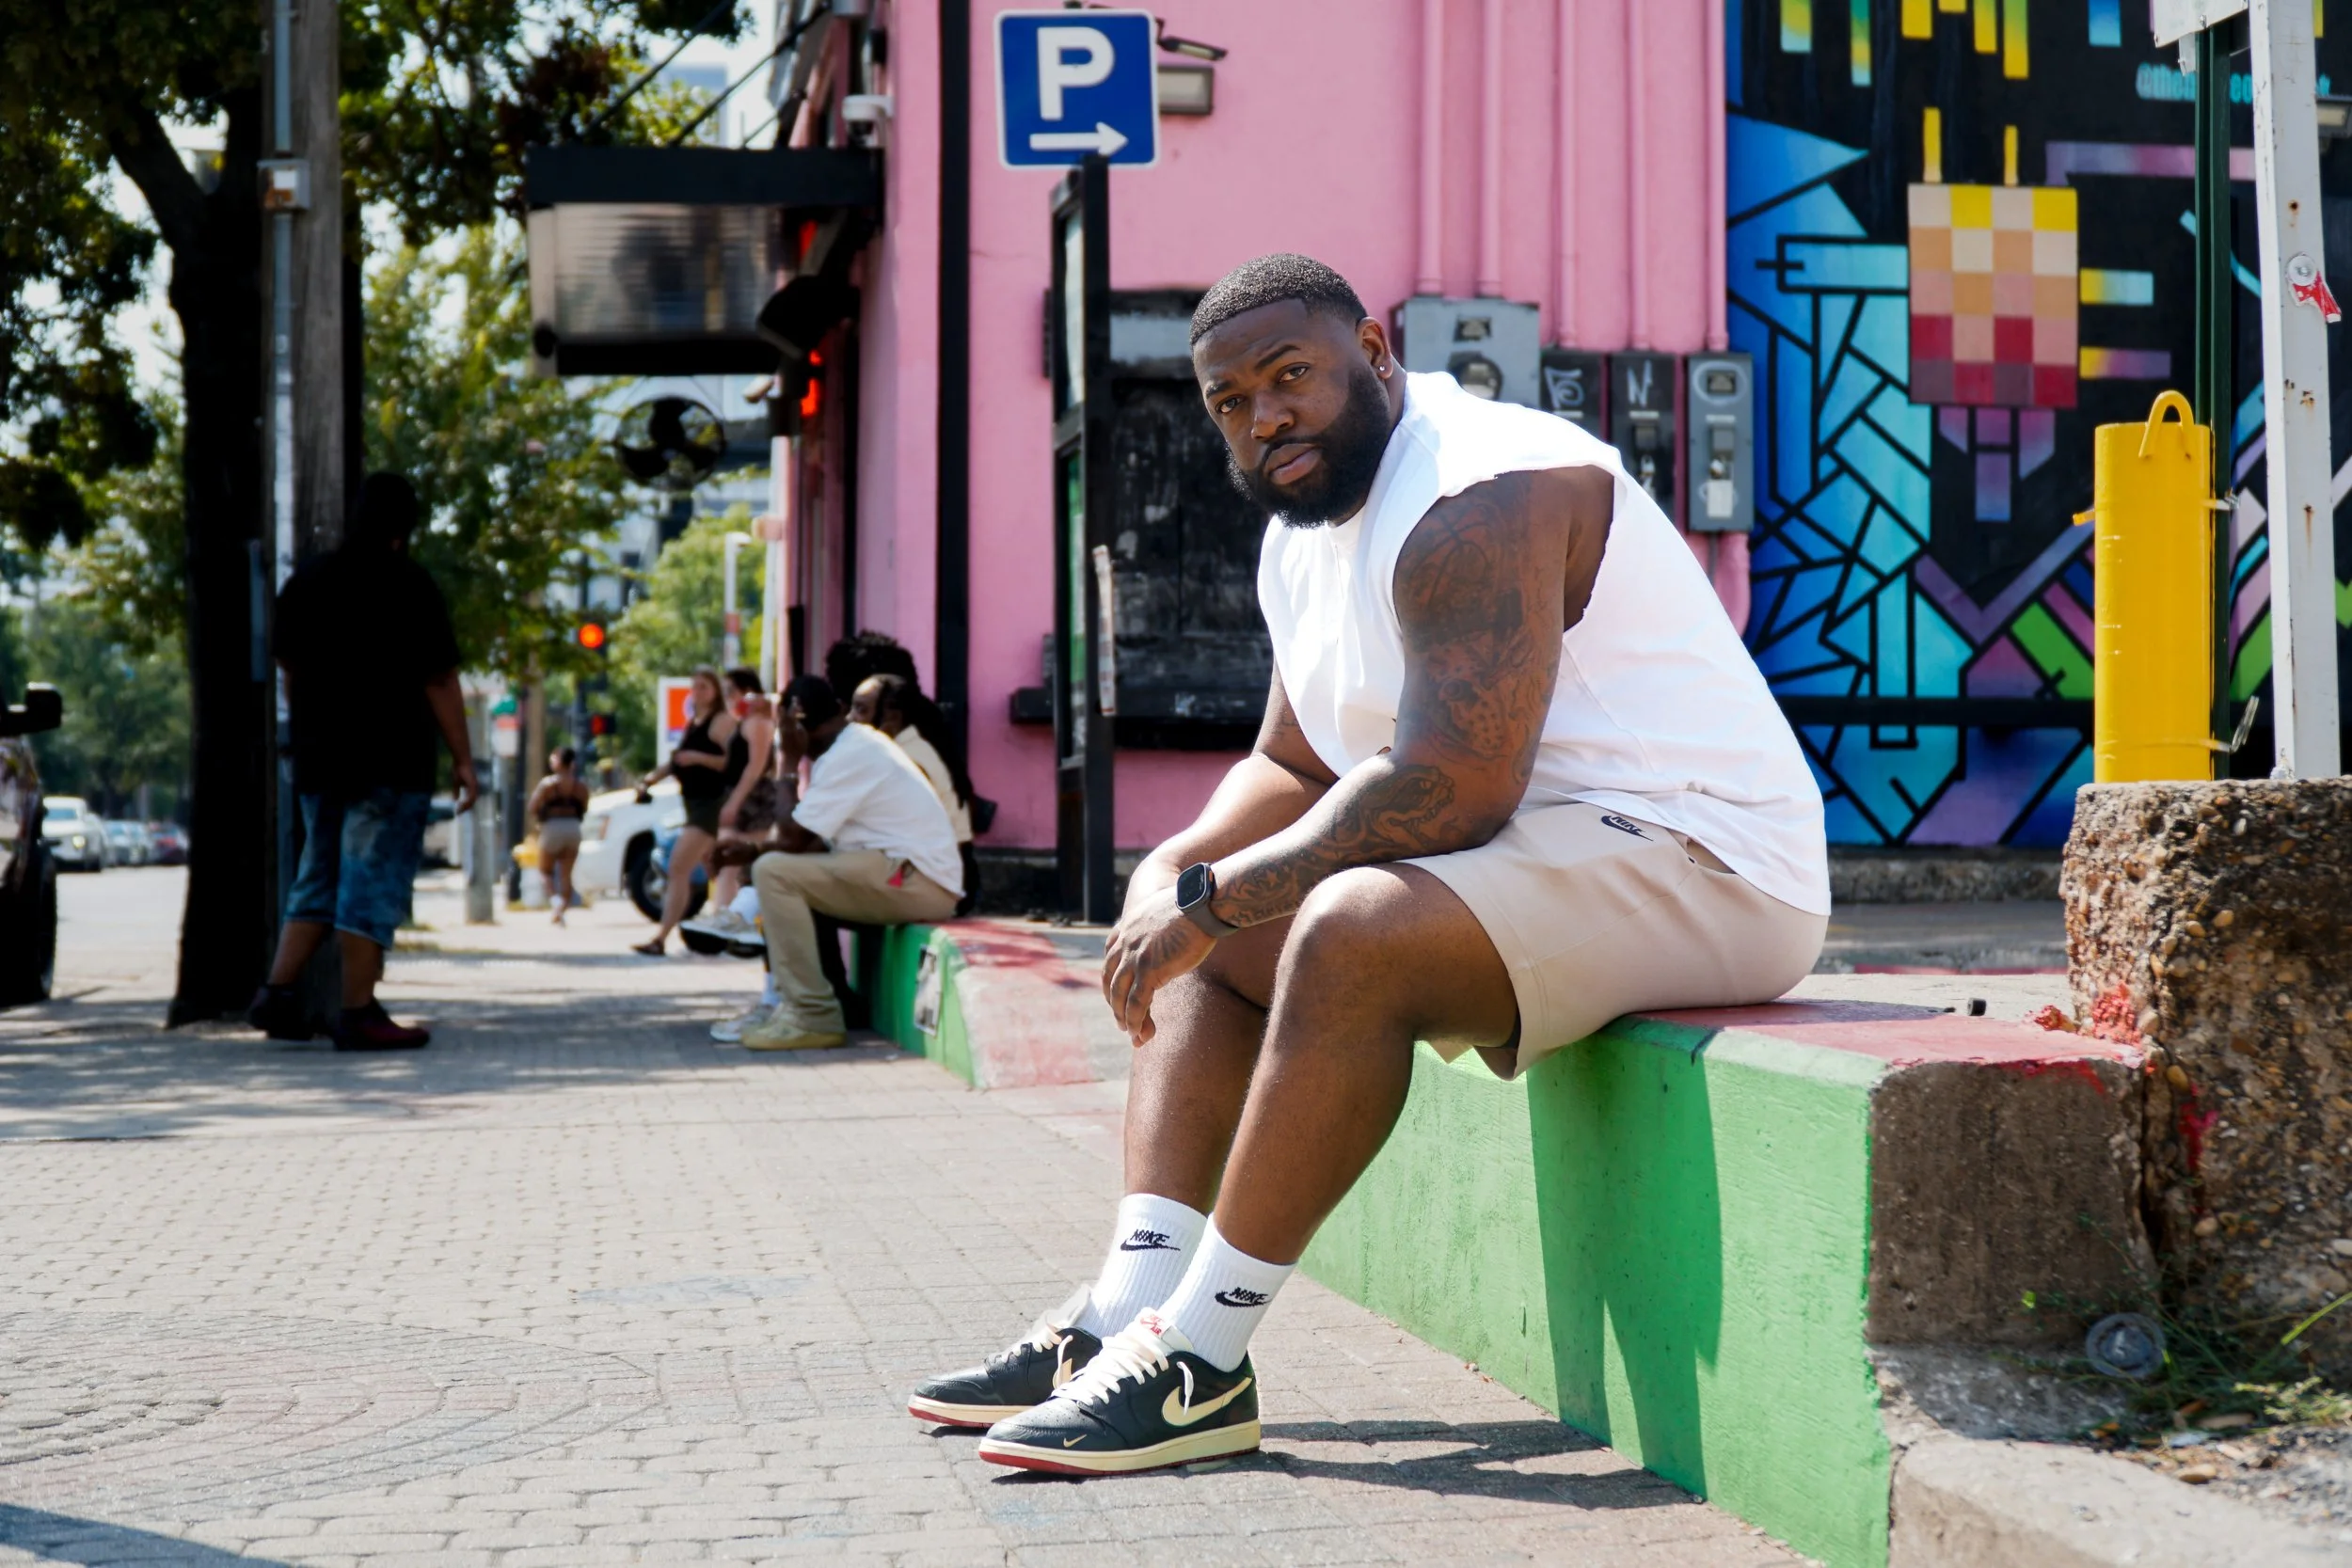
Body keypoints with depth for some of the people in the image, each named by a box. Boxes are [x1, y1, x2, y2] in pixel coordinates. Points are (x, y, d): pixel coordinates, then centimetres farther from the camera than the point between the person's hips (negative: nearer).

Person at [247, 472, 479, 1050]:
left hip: (317, 762, 6)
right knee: (375, 886, -3)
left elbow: (290, 671, 16)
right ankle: (359, 1015, -4)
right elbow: (439, 682, -11)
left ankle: (278, 992, 8)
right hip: (391, 763, -6)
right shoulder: (409, 586, -10)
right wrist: (462, 759, -7)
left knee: (318, 878, 17)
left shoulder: (304, 583, 9)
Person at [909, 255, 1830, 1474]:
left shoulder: (1476, 500, -20)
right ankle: (1124, 1318, -2)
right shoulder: (1304, 530, 12)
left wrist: (1213, 896, -22)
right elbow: (1291, 767, 18)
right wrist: (1177, 877, -3)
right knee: (1210, 927, 10)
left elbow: (1448, 792, -28)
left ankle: (1197, 1362, -25)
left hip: (1697, 869, -11)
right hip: (1529, 859, 11)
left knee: (1352, 933, -33)